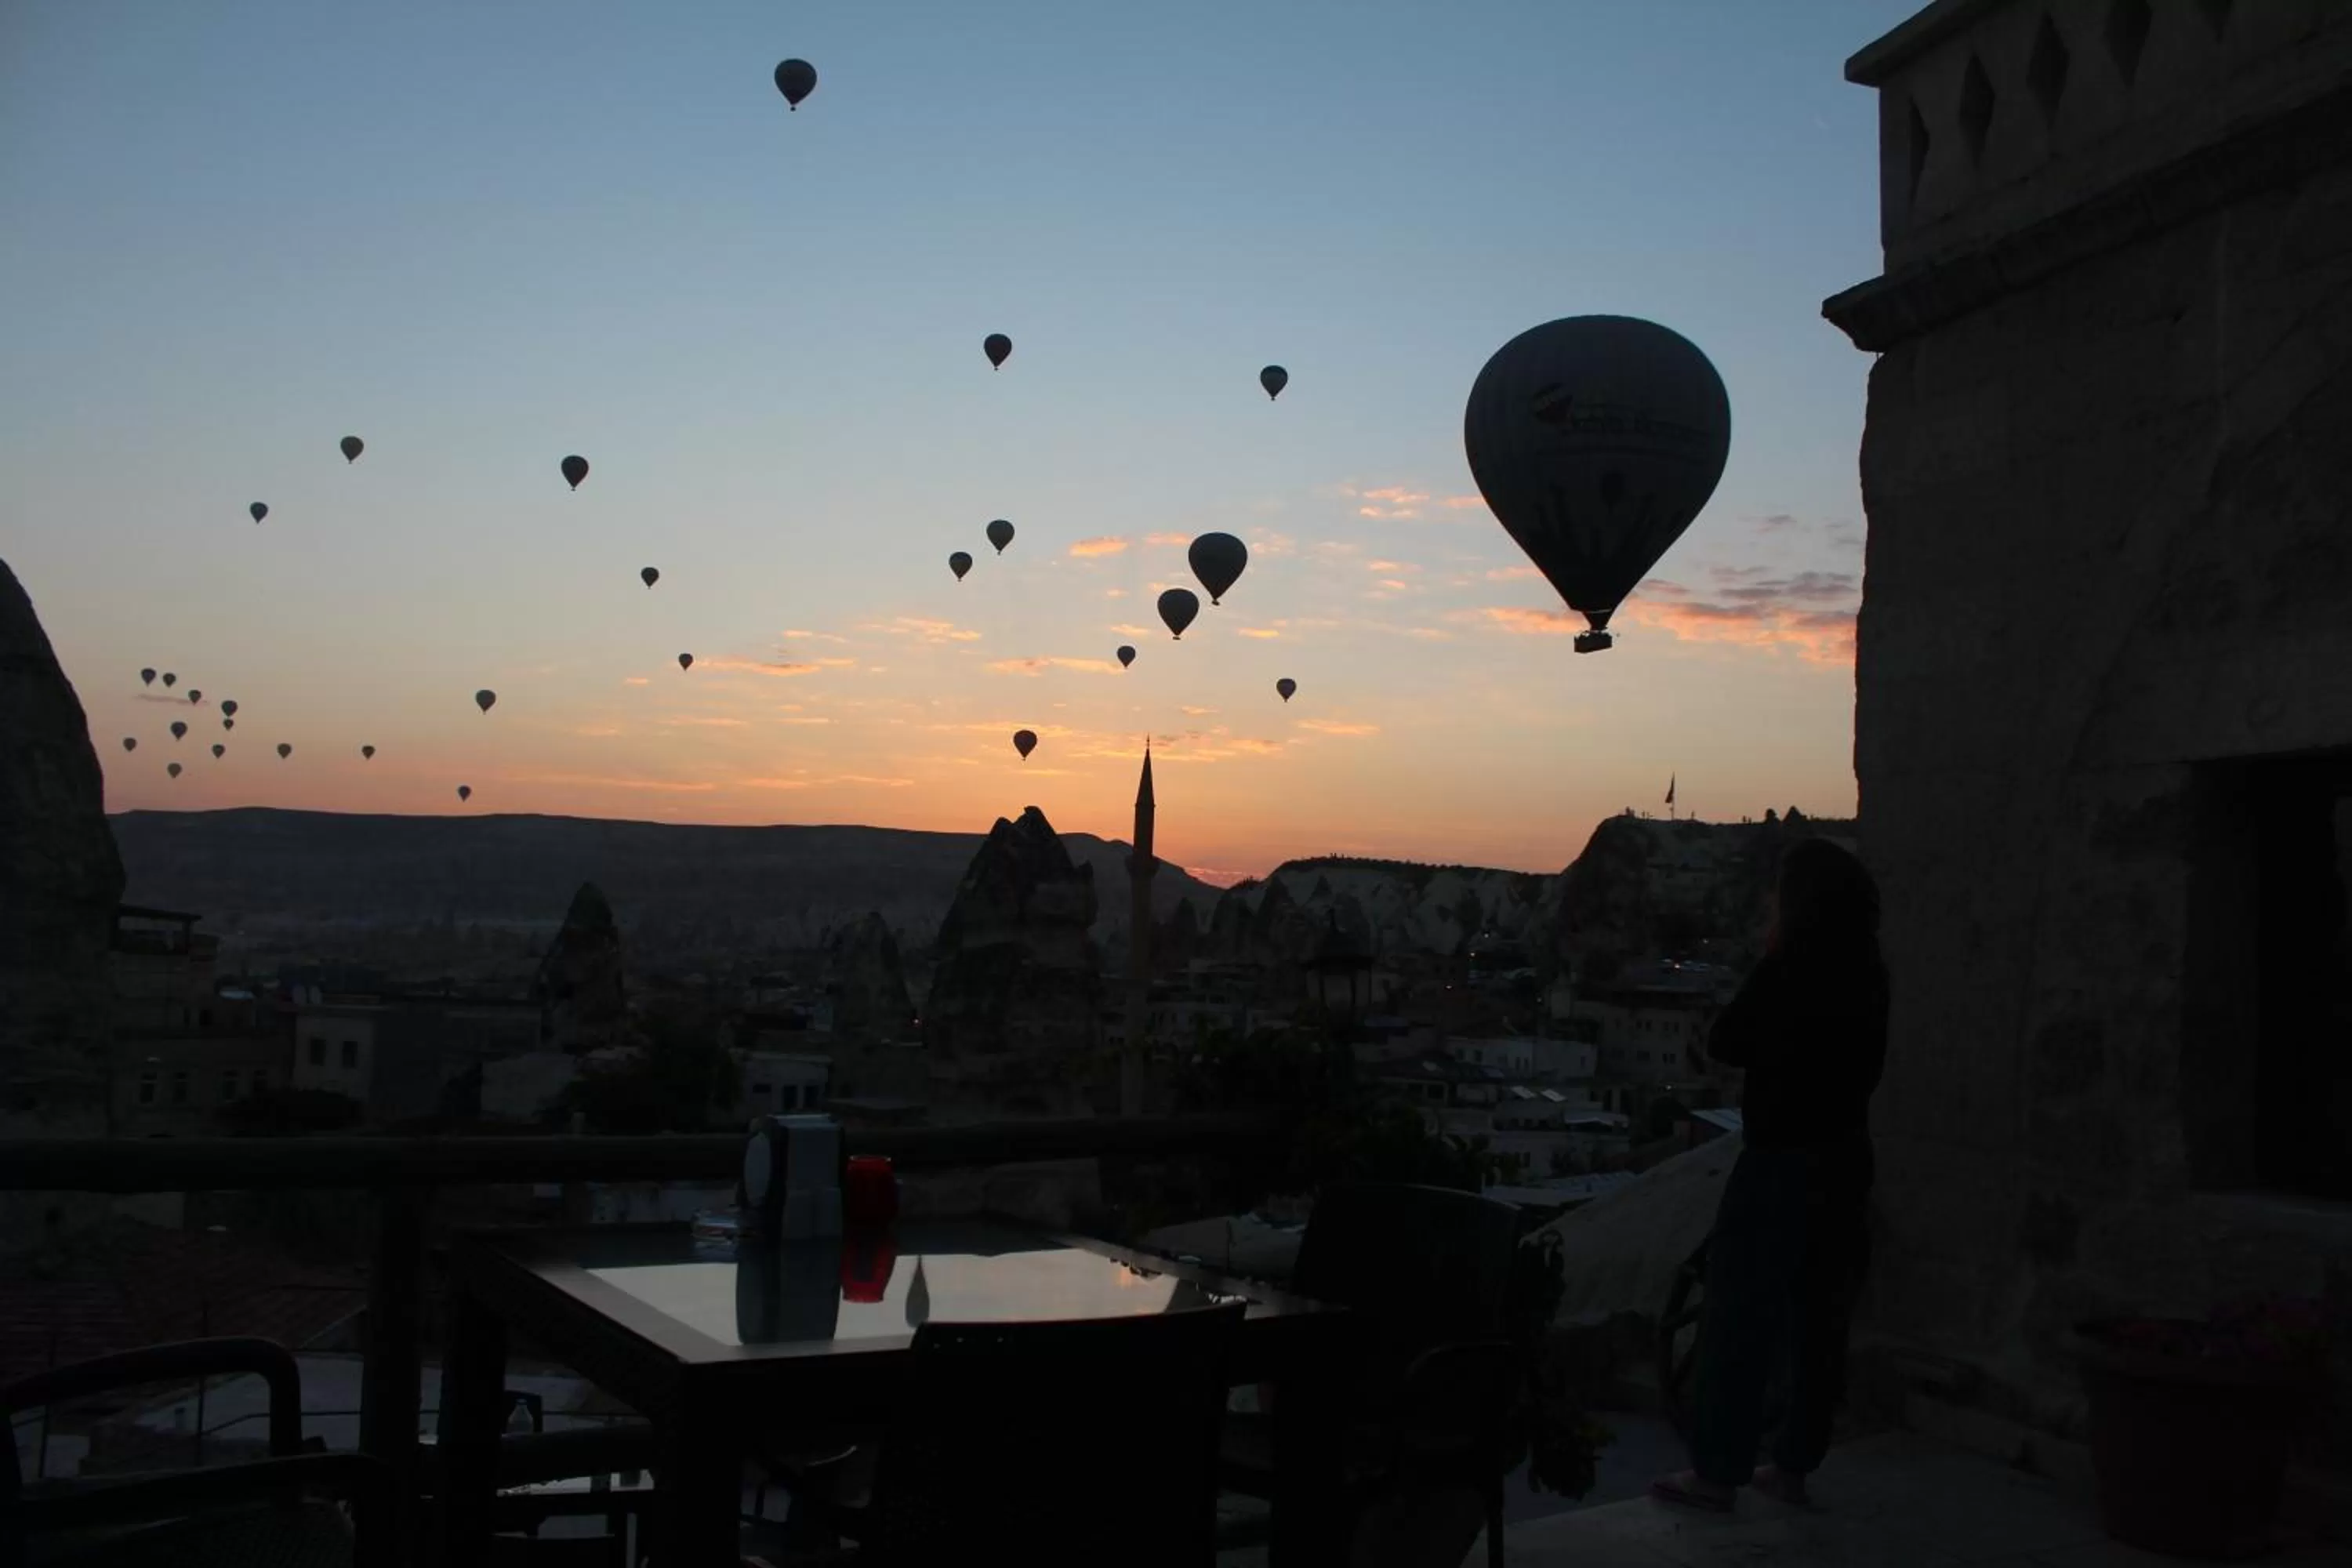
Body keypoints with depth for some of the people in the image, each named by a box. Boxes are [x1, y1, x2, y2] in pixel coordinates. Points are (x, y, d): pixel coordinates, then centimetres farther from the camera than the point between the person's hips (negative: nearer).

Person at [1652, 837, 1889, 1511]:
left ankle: (1718, 1471, 1)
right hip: (1842, 1158, 7)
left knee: (1739, 1317, -1)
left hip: (1783, 1161, -7)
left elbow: (1725, 1044, -7)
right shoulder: (1867, 975, 5)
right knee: (1816, 1321, 12)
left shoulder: (1791, 971, -16)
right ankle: (1793, 1465, 19)